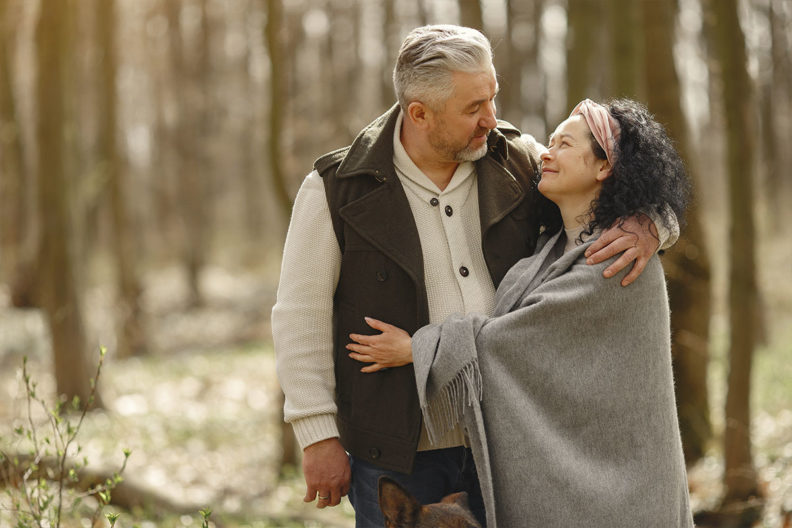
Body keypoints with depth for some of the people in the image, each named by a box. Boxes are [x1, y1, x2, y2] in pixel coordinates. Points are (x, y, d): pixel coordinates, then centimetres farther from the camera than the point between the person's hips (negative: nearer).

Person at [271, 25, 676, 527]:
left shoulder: (518, 162, 2)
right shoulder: (337, 190, -7)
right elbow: (301, 320, -5)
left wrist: (644, 228, -14)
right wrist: (318, 436, -8)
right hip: (397, 449, -3)